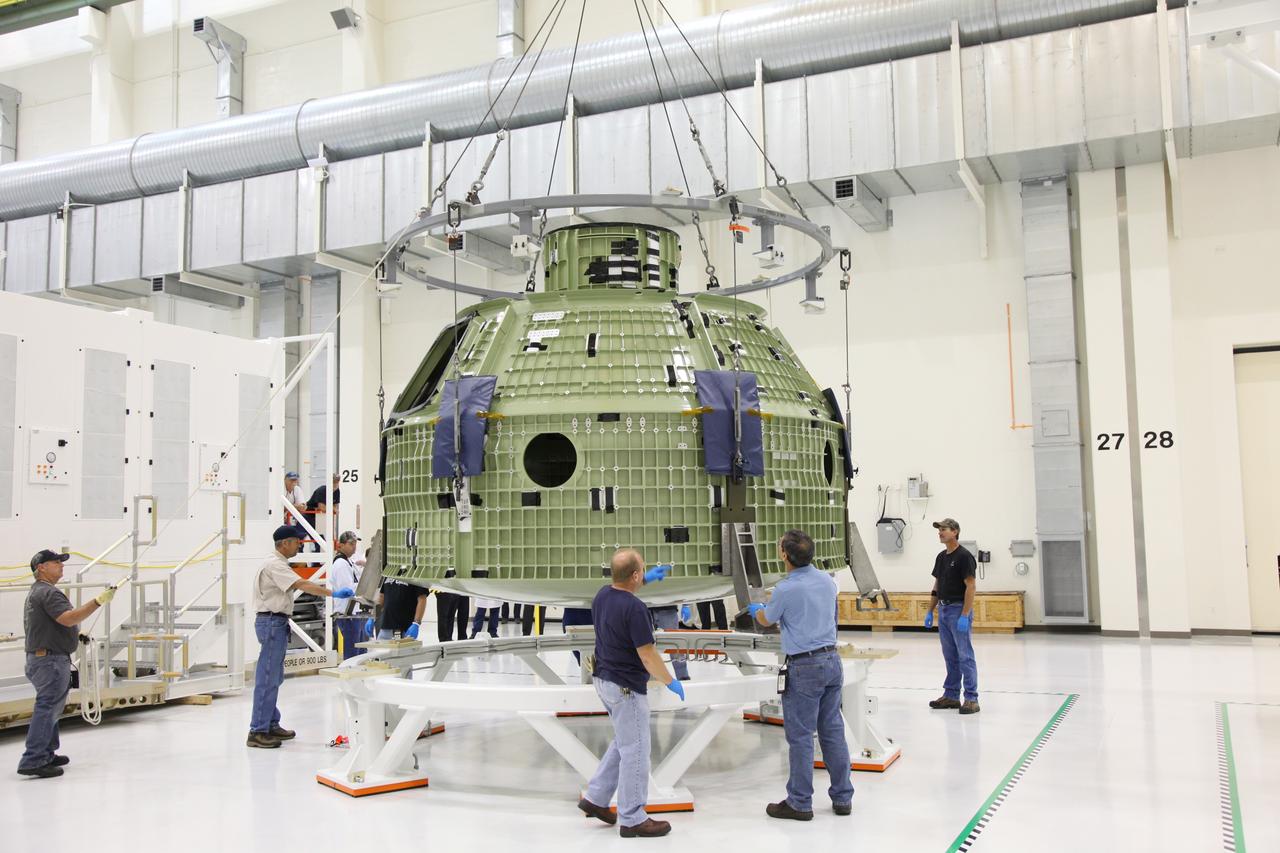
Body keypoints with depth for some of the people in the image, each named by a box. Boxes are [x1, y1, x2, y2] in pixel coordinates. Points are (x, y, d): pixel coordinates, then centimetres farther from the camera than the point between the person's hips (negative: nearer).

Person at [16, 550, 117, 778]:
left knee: (50, 708, 19)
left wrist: (76, 633, 22)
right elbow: (68, 618, -29)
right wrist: (98, 601, -32)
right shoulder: (48, 592, -15)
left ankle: (46, 755, 29)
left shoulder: (37, 592, 20)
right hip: (50, 659, -11)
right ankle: (32, 761, -10)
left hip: (40, 657, 11)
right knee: (47, 708, -9)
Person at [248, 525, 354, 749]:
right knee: (267, 678, -8)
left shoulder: (277, 564, 17)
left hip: (275, 622, 11)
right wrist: (333, 593, -32)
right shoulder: (275, 565, -17)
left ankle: (271, 725, 22)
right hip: (272, 622, -11)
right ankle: (257, 732, -6)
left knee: (274, 677, 15)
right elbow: (301, 584, -27)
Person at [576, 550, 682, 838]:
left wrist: (645, 580, 28)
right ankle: (632, 820, 10)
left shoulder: (602, 595, 1)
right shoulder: (634, 608, -25)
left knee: (624, 742, 24)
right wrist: (671, 682, -7)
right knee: (635, 751, 2)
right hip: (626, 687, -9)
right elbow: (647, 655, -21)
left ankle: (596, 798, 25)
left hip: (605, 680, 9)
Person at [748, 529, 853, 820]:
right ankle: (842, 797, 19)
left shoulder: (786, 589, -16)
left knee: (800, 737, 2)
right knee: (833, 732, 13)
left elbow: (767, 621, 4)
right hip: (832, 660, 7)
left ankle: (800, 803, 9)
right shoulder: (827, 580, 5)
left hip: (805, 667, -7)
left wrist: (756, 610, 28)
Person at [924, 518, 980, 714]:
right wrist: (930, 611, 14)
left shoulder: (964, 556, -14)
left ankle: (971, 699, -2)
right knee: (950, 656, 12)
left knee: (965, 656, -5)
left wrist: (964, 616, -22)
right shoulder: (941, 557, 13)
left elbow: (971, 586, -17)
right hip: (943, 610, 9)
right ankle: (951, 696, 18)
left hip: (959, 610, -8)